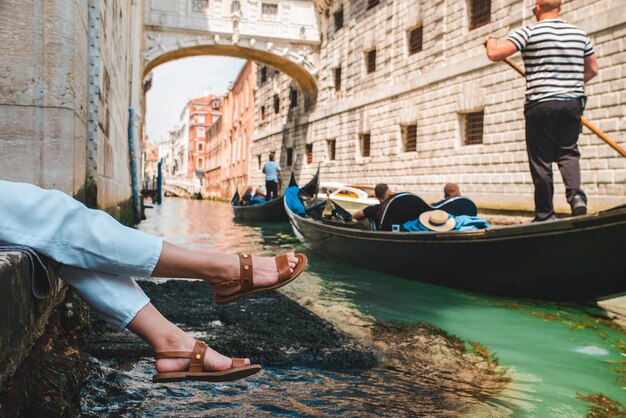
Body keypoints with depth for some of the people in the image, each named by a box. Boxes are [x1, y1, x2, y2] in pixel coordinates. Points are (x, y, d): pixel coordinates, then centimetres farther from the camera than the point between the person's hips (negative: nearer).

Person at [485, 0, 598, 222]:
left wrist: (491, 41, 9)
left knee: (541, 160, 3)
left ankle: (545, 214, 8)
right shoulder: (580, 33, 12)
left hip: (540, 105, -4)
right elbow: (592, 69, 17)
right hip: (573, 104, 4)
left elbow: (494, 53, -13)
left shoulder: (529, 32, -5)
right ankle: (576, 194, -10)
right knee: (568, 152, 15)